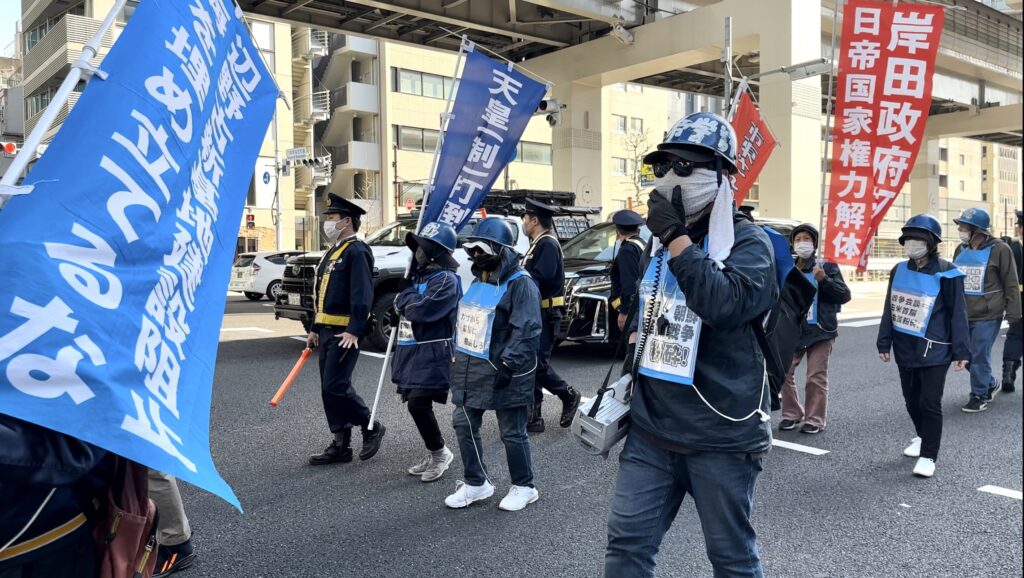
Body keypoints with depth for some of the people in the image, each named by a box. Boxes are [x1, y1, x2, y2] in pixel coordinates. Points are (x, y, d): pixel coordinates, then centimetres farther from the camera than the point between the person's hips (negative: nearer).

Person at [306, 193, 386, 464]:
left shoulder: (356, 251, -12)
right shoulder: (333, 252, 19)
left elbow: (362, 295, -21)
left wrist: (355, 330, -27)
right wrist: (315, 328, 22)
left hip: (345, 332, -10)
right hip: (327, 331, 10)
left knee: (335, 386, -11)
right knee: (329, 389, 9)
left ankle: (371, 427, 7)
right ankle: (341, 445, 16)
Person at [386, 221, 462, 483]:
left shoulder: (446, 280, -14)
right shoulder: (421, 275, 15)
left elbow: (421, 309, -26)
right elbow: (404, 309, 27)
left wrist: (405, 297, -6)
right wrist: (396, 314, 4)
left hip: (432, 354, -9)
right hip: (411, 351, 9)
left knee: (418, 404, -12)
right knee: (416, 404, 12)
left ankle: (440, 453, 8)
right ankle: (434, 455, 26)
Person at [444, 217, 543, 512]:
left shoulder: (520, 284, -15)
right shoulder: (479, 281, 14)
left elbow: (526, 331, -20)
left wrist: (508, 365, -24)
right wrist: (459, 359, 18)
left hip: (501, 371, -9)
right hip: (470, 368, 9)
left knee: (512, 432, 3)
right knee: (464, 424, 11)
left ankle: (523, 487, 21)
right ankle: (476, 483, 26)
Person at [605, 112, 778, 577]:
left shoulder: (747, 241, -10)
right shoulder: (662, 238, 11)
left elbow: (724, 304, -30)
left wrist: (676, 238, -25)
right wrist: (636, 336, 17)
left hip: (719, 434, -6)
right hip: (651, 427, 6)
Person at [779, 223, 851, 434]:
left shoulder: (827, 267, -1)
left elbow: (844, 295, -6)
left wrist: (825, 280, -19)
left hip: (820, 330, -3)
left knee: (816, 377, -2)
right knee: (784, 373, 4)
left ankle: (815, 419, 10)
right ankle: (792, 414, 20)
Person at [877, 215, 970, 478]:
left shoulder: (945, 273, -11)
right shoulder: (899, 271, 4)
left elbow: (958, 313, -9)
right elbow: (890, 309, 10)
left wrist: (961, 350, -9)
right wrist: (884, 343, 11)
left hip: (934, 350, -5)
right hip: (905, 349, 6)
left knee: (930, 402, -4)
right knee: (912, 399, 18)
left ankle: (928, 456, 7)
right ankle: (923, 436, 42)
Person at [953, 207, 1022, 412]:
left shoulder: (999, 249, -8)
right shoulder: (961, 250, 10)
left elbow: (1011, 284, -6)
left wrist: (1013, 312, -8)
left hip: (987, 316, -6)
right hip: (963, 315, 6)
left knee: (980, 357, -3)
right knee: (966, 355, 12)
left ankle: (979, 396, 10)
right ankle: (990, 383, 34)